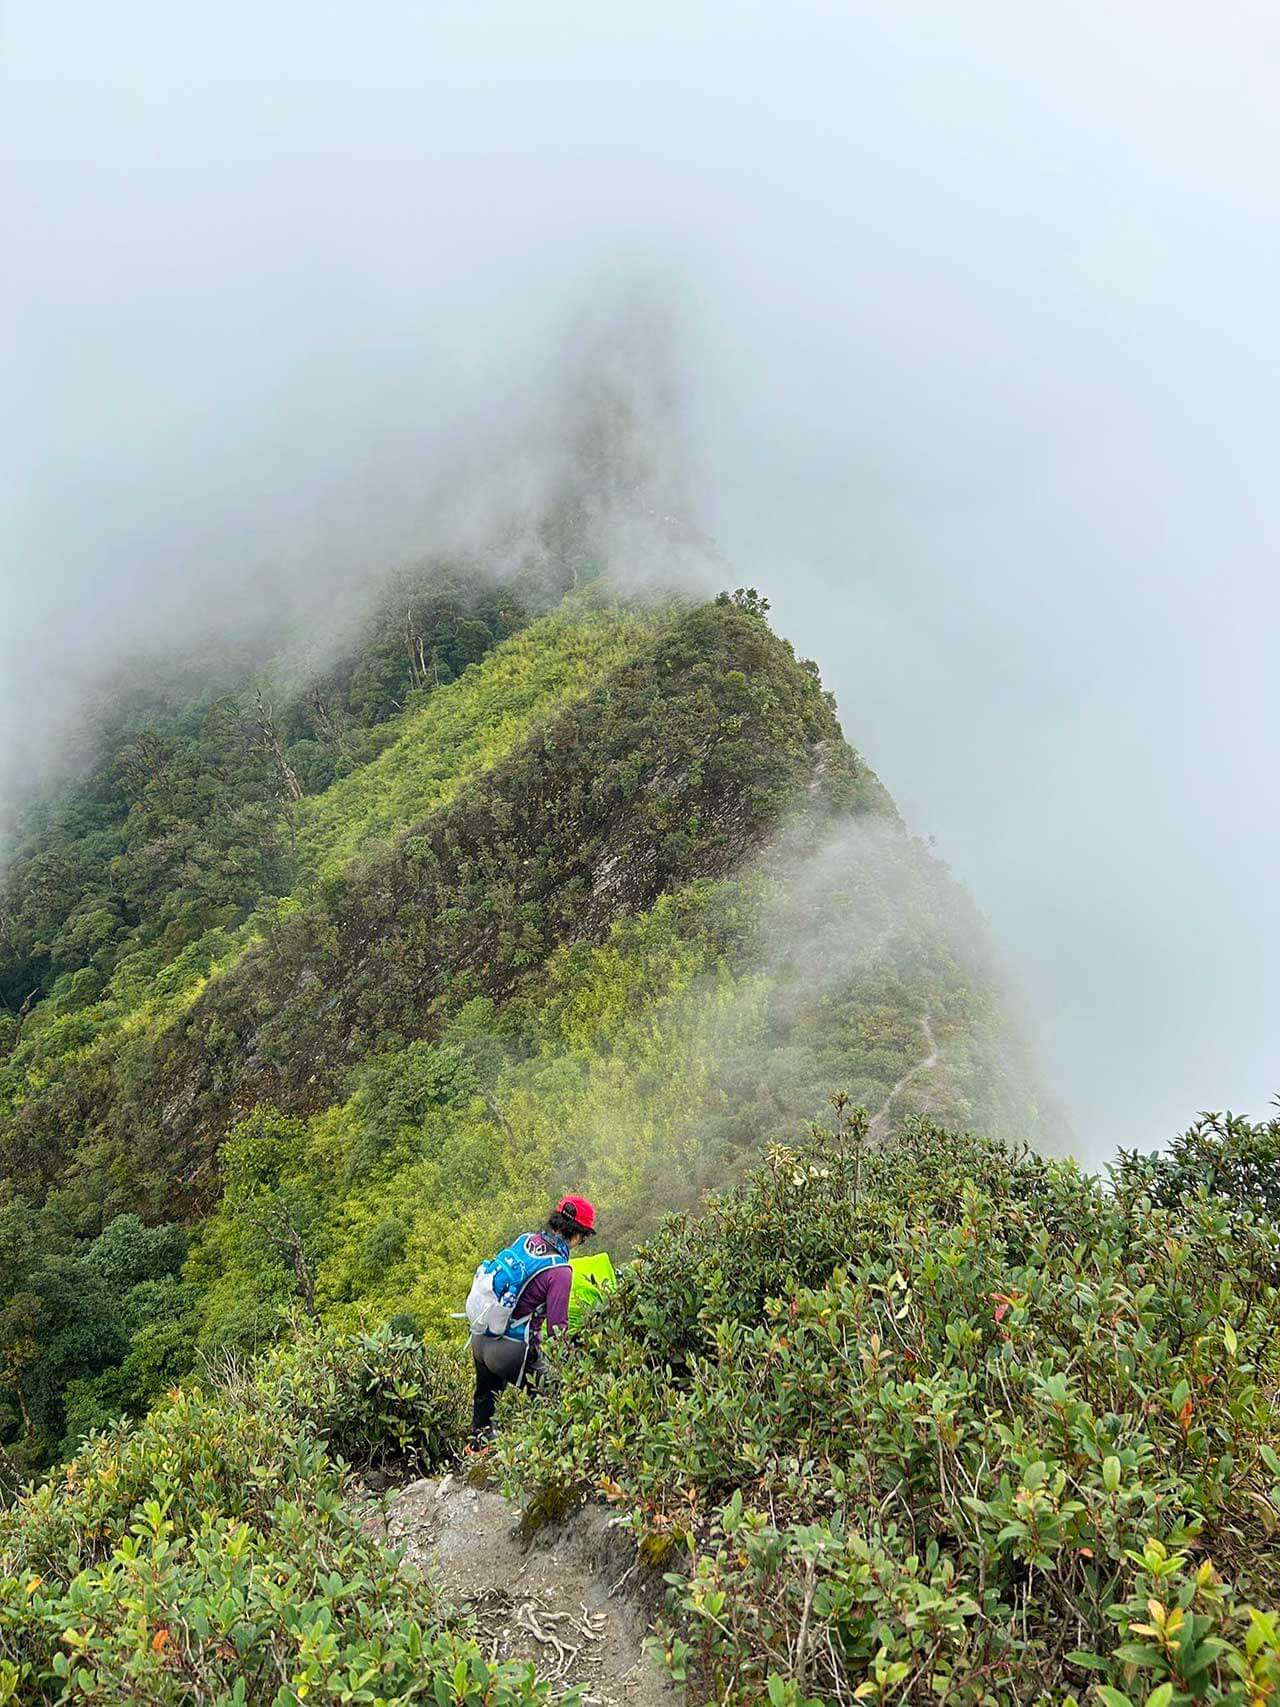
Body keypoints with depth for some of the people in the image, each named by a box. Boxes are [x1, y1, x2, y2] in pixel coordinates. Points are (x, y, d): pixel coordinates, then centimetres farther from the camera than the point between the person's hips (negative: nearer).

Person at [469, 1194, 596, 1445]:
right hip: (512, 1350, -8)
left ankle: (478, 1438, 49)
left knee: (485, 1393, 32)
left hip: (480, 1338, 8)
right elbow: (557, 1328, -19)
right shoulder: (560, 1271, -20)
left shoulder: (523, 1241, 0)